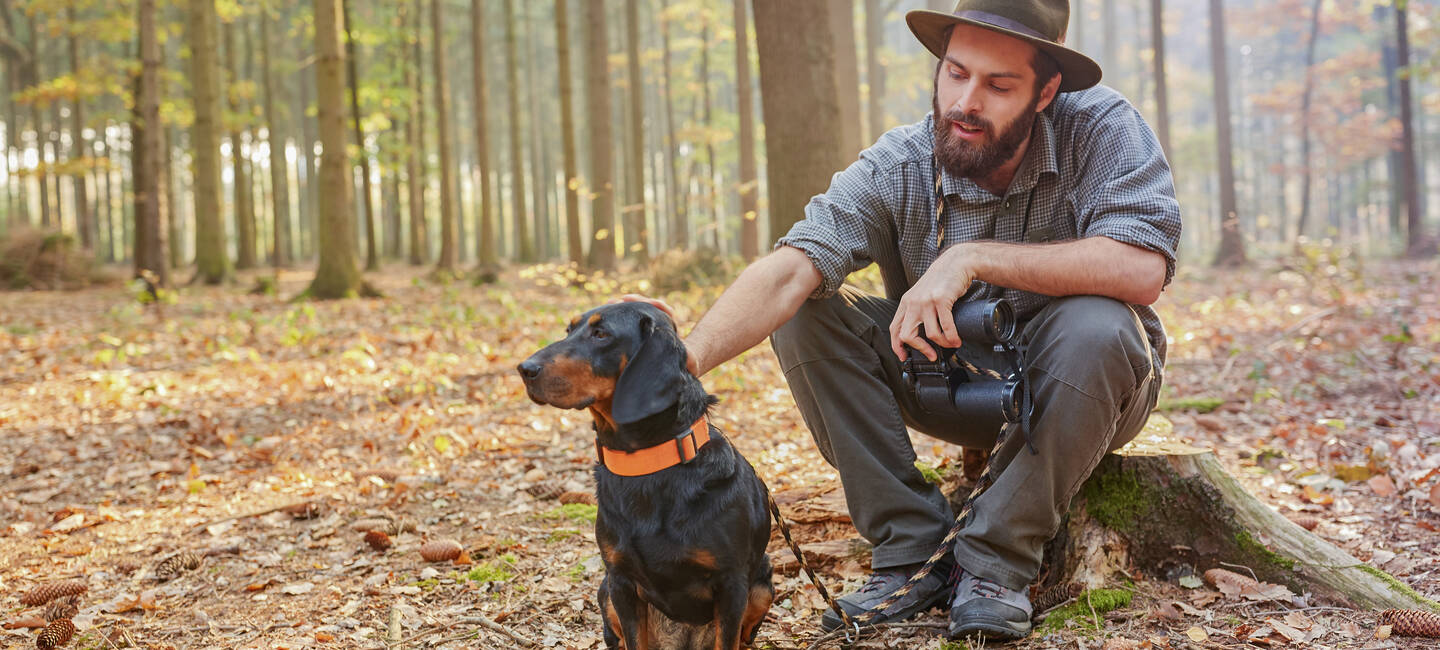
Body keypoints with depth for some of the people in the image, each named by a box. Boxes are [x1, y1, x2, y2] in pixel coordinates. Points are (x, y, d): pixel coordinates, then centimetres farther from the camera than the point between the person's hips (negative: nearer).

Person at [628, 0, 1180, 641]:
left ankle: (996, 561, -19)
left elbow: (1142, 267, -34)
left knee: (1093, 326, -35)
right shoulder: (898, 167, -16)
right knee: (808, 313, -17)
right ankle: (912, 549, -12)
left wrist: (973, 258, -36)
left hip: (1075, 388, -2)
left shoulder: (1100, 127, -20)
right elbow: (790, 270, -30)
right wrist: (692, 355, -48)